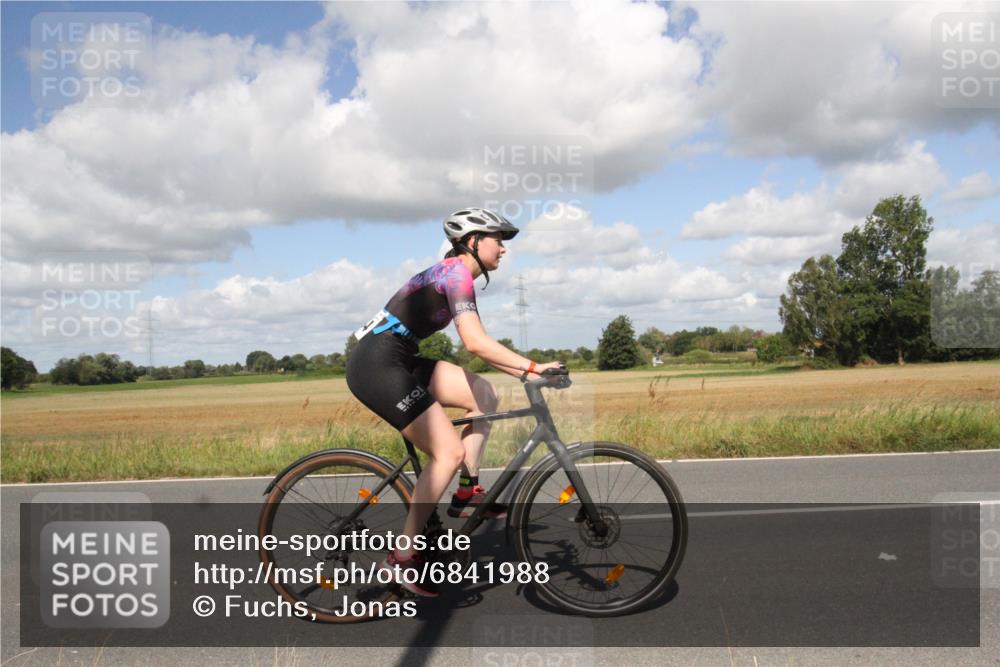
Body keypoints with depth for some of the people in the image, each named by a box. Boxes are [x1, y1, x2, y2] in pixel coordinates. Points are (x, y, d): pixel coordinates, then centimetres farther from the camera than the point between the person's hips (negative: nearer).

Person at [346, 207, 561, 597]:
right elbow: (475, 343, -24)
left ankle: (467, 493, 11)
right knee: (449, 451, -10)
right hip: (377, 366, -10)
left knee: (482, 394, 6)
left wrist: (522, 373, 11)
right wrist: (533, 366, -20)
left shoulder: (451, 273, 18)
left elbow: (479, 346, 18)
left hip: (396, 363, 10)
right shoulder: (457, 273, -11)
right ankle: (403, 556, -2)